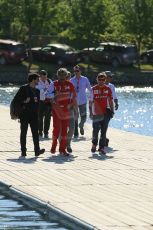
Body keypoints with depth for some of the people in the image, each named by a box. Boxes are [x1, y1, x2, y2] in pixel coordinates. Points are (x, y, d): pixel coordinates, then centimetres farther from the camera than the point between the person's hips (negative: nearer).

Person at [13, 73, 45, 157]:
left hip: (34, 115, 4)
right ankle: (23, 151, 5)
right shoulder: (24, 88, -2)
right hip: (24, 114, -4)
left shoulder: (37, 90, 14)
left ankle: (37, 150, -12)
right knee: (23, 132, 2)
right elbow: (16, 99, -4)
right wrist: (24, 102, -15)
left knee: (35, 132, -5)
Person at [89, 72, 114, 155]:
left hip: (105, 113, 2)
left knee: (103, 131, 2)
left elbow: (110, 101, 11)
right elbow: (91, 101, 2)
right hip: (96, 113, -2)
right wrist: (90, 112, -2)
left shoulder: (108, 89, 6)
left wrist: (112, 110, 4)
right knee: (96, 129, -6)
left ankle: (101, 148, 8)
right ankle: (94, 144, 20)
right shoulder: (94, 89, 0)